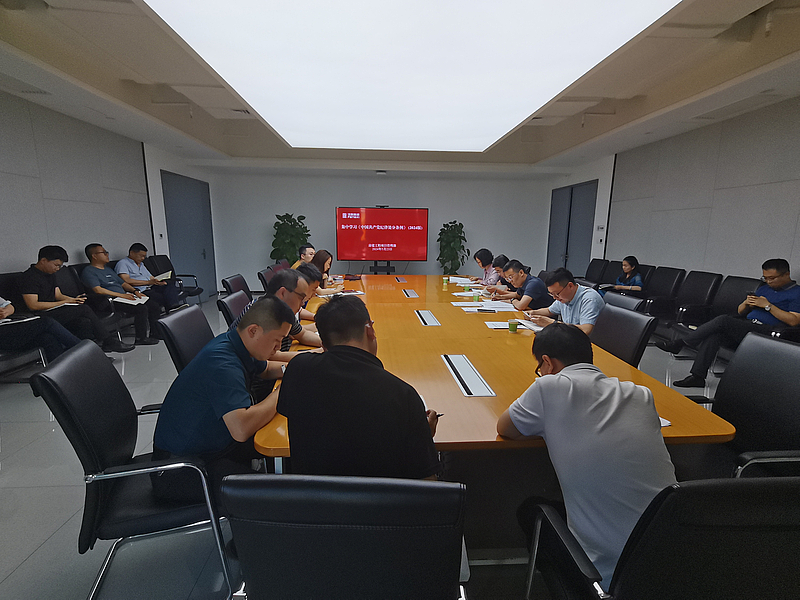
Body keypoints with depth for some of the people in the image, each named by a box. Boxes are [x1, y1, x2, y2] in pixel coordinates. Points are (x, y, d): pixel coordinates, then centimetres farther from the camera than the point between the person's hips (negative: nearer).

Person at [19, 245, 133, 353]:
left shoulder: (50, 274, 18)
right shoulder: (29, 277, -10)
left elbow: (58, 295, 19)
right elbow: (33, 305, -17)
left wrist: (73, 299, -4)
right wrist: (65, 302, -16)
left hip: (54, 312, 8)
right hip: (41, 317, -8)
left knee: (84, 322, -20)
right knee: (83, 309, -22)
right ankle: (109, 342, -16)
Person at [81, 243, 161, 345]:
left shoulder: (108, 268, 27)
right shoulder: (88, 271, -2)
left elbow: (122, 283, 28)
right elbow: (98, 290, -16)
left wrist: (135, 291, 8)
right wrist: (121, 295, -20)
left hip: (125, 297, 9)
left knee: (154, 306, -5)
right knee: (141, 308, -29)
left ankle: (155, 334, 1)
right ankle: (141, 339, -20)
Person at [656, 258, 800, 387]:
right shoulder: (764, 288, 26)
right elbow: (740, 312, 26)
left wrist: (768, 305, -11)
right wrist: (746, 303, 3)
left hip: (767, 332, -6)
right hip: (746, 326, 6)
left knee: (723, 320, -30)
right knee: (715, 333, -25)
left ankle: (679, 344, -23)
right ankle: (697, 376, -31)